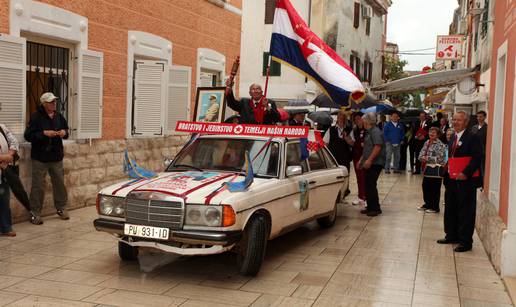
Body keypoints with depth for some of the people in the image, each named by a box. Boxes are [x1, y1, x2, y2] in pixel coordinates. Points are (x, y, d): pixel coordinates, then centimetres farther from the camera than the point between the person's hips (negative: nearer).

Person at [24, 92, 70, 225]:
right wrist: (44, 133, -22)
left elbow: (65, 129, 21)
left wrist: (64, 132, -3)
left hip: (56, 157, 5)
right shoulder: (36, 117, -10)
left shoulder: (58, 116, 7)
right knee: (38, 186, 0)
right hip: (40, 158, -5)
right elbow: (28, 135, -13)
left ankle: (61, 208, 27)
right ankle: (35, 213, 9)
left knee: (60, 183, 12)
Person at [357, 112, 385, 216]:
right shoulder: (369, 132, 20)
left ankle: (376, 208, -5)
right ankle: (370, 207, 17)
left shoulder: (376, 132, -12)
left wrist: (369, 160, -25)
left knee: (371, 185, -11)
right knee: (368, 185, 11)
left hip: (375, 164, -10)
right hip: (369, 163, 10)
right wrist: (361, 160, 24)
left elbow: (378, 147, -23)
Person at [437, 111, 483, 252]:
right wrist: (447, 168, 9)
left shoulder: (473, 137, -11)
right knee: (450, 209, 17)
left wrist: (466, 173, -22)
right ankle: (452, 236, 31)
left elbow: (477, 158, -17)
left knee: (466, 212, -1)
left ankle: (465, 242, 6)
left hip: (466, 181, -8)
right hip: (452, 180, 8)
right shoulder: (453, 137, 15)